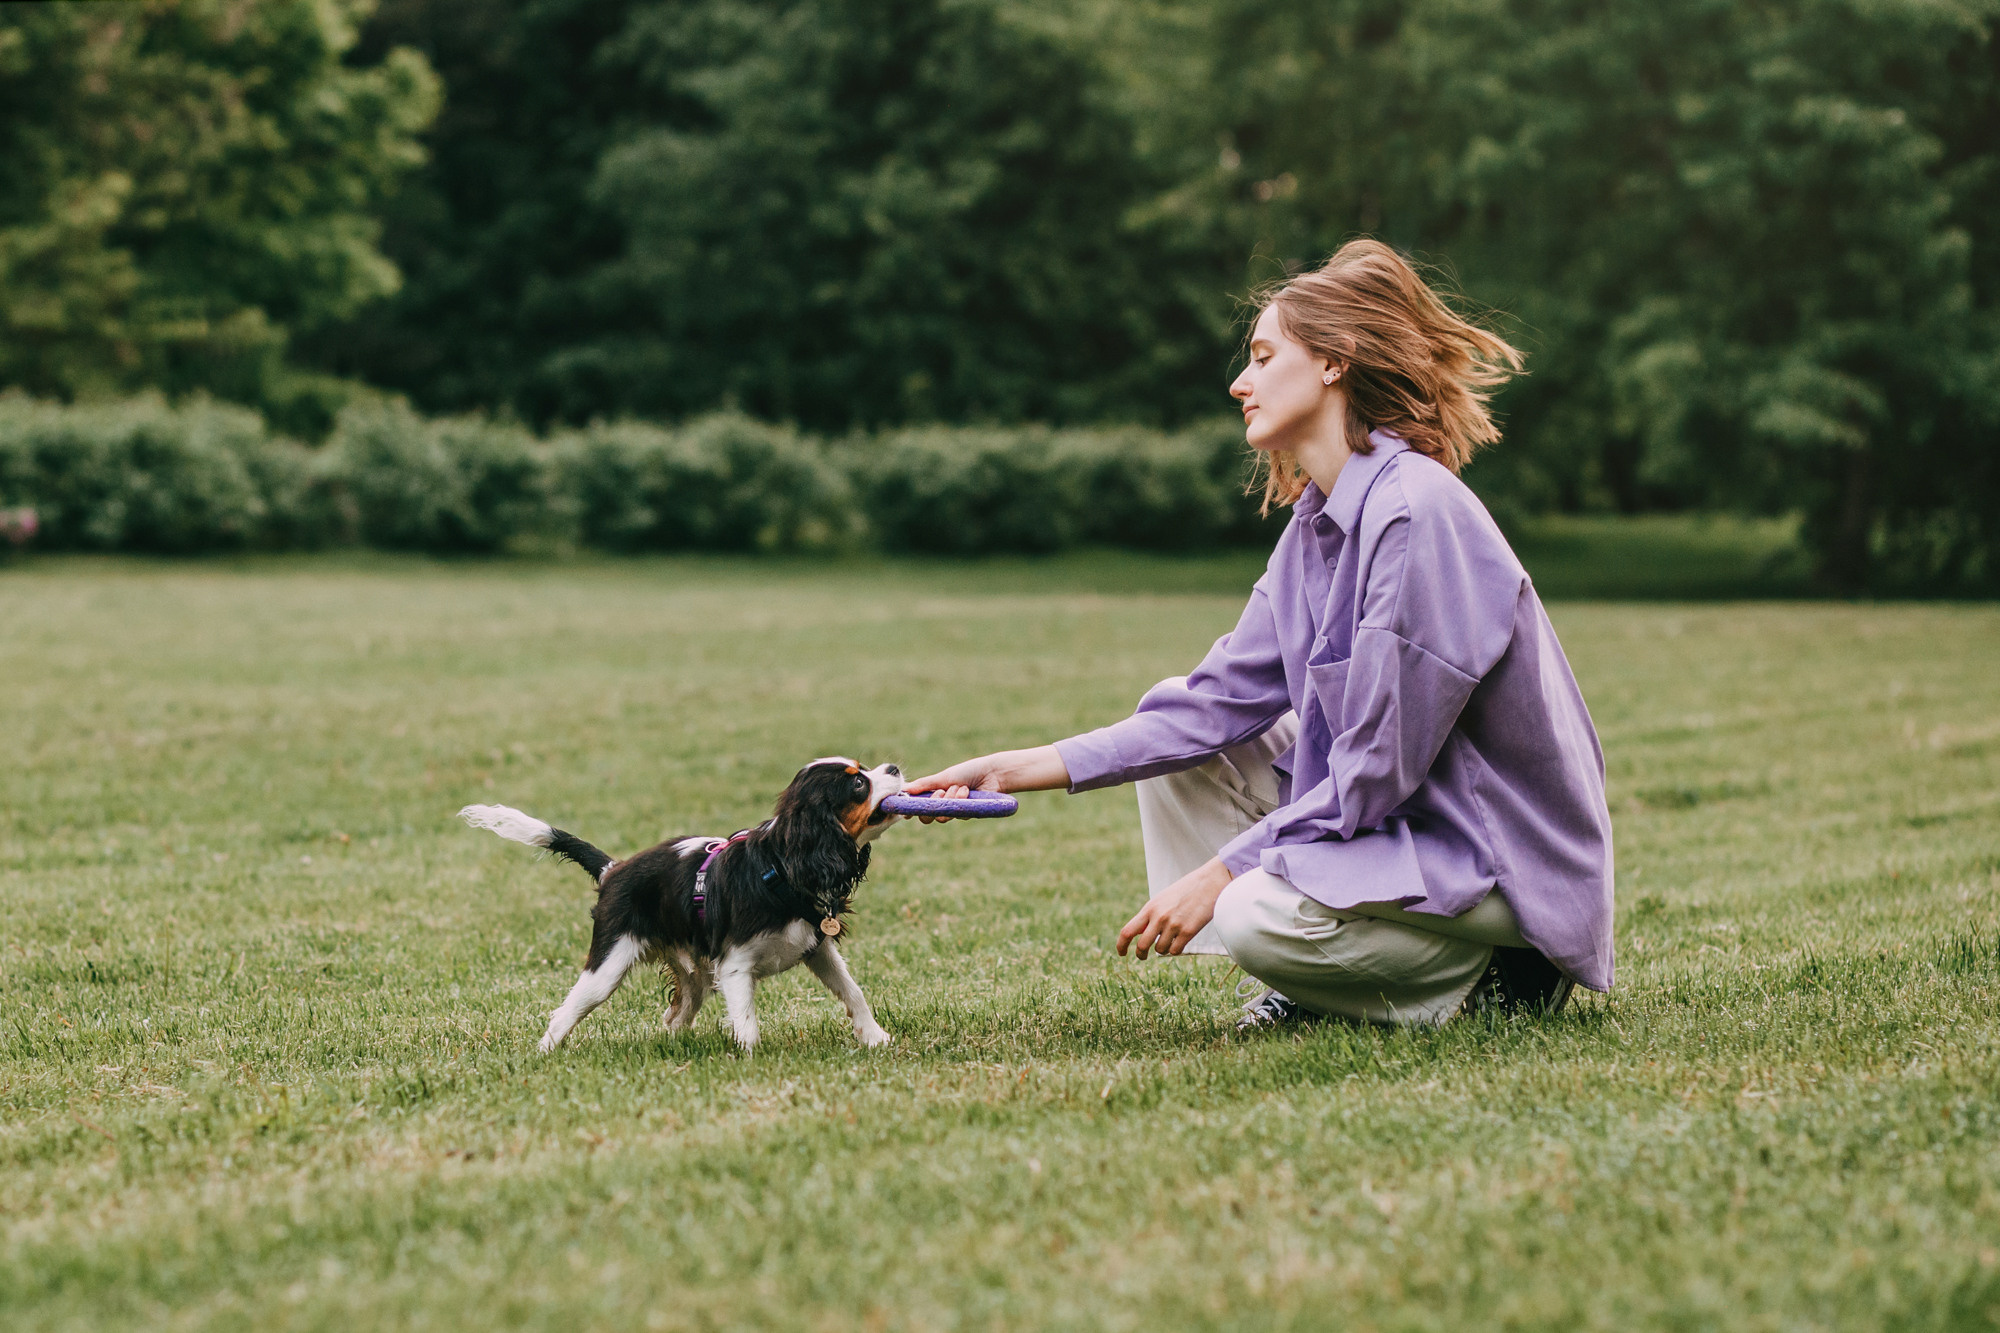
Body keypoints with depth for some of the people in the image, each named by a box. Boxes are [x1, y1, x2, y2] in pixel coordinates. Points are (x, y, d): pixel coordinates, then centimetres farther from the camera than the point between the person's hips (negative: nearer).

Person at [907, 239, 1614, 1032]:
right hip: (1391, 813, 9)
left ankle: (1492, 983, -6)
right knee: (1180, 739, 6)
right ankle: (1306, 982, 4)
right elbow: (1221, 700, 7)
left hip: (1510, 860, -9)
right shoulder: (1320, 519, 6)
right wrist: (1031, 770, 2)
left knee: (1260, 915, -29)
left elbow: (1379, 768, -24)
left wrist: (1223, 871, -19)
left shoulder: (1418, 517, -23)